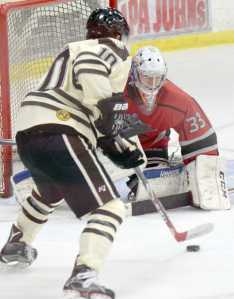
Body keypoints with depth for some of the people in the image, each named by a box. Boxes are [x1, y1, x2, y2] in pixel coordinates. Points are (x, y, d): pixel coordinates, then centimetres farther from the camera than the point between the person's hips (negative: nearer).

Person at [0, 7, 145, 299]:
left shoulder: (74, 51, 29)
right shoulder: (113, 49, 1)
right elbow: (88, 69, -24)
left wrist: (123, 149, 29)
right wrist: (108, 105, -16)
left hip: (26, 134, 10)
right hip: (57, 136, -10)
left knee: (50, 191, 40)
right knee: (110, 207, -10)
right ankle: (84, 275, -27)